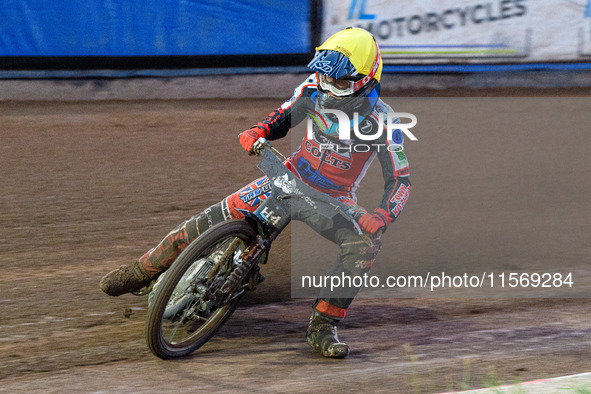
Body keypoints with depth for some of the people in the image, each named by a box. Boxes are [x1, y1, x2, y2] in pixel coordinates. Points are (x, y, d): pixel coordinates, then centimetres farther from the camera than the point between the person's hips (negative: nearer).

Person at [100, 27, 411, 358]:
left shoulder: (380, 118, -19)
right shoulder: (316, 89, -9)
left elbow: (400, 178, -16)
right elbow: (283, 118, 9)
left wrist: (382, 216, -35)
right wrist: (257, 132, -15)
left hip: (336, 198, -2)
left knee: (366, 242, -33)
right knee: (216, 218, -12)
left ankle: (323, 326, -27)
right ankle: (144, 270, 4)